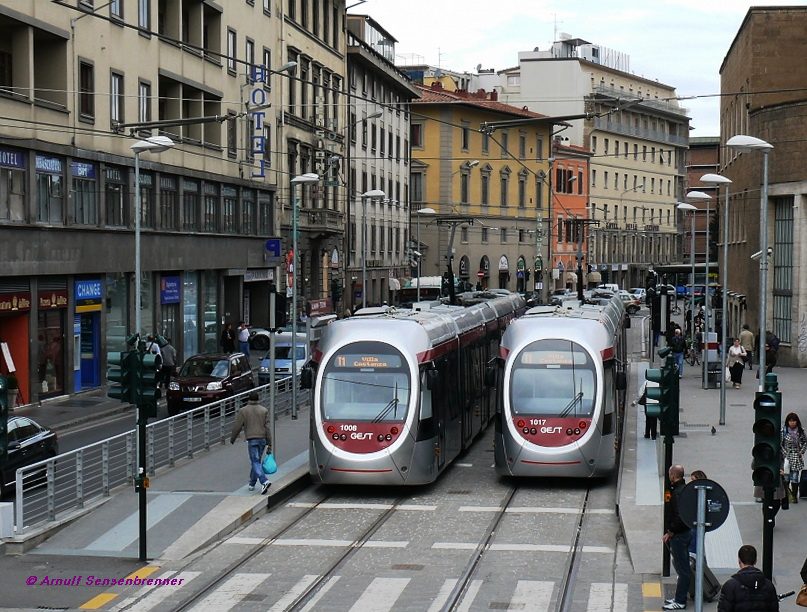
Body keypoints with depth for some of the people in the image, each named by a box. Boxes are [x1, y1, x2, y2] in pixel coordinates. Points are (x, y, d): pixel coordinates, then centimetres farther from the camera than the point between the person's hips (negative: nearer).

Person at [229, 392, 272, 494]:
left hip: (251, 440, -4)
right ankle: (252, 484, 27)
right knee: (256, 461, 17)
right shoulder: (264, 410, 4)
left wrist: (232, 439, 15)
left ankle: (264, 481, -24)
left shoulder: (243, 411, -3)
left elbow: (237, 427, -1)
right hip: (262, 439, 4)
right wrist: (269, 444, 2)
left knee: (255, 462, -5)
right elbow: (268, 428, 0)